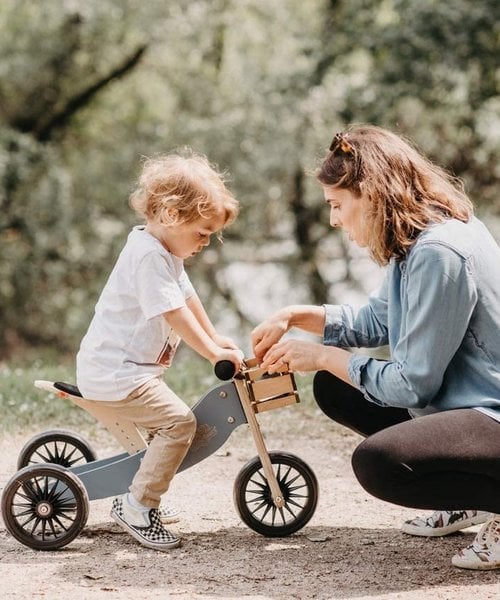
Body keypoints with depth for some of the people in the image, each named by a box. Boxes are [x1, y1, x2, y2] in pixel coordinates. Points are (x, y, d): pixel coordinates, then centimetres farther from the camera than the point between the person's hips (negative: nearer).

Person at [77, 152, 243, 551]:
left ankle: (138, 499, 32)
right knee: (179, 422, -20)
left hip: (126, 366, 11)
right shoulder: (149, 255, -20)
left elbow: (187, 296, 27)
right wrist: (214, 353, -18)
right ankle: (137, 506, -12)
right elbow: (175, 314, -23)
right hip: (115, 373, -11)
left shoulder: (164, 251, 15)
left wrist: (214, 337, 30)